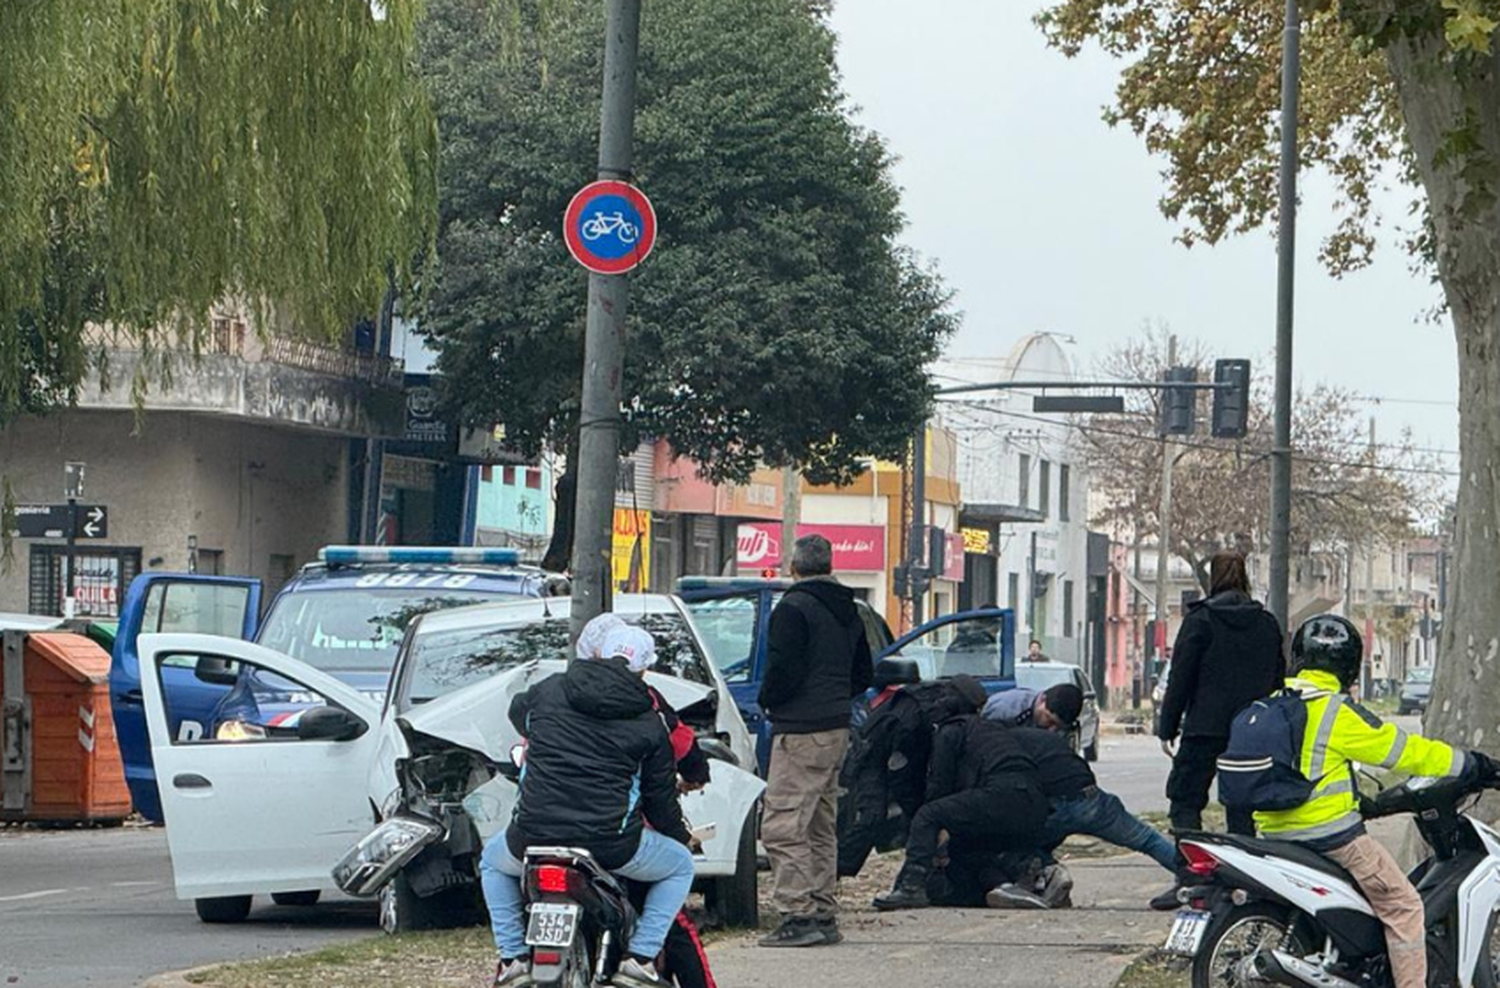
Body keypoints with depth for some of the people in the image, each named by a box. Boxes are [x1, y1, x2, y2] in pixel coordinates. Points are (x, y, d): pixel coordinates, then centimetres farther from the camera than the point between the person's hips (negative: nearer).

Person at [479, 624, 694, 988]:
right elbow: (661, 795, 12)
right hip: (612, 843, -2)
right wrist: (681, 836, 33)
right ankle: (639, 957, 9)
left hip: (534, 835, 2)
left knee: (493, 862, 36)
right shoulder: (649, 723, 5)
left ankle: (513, 958, 21)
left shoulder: (548, 691, 8)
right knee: (680, 866, 25)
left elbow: (517, 714, 32)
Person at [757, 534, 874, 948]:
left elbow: (783, 670, -19)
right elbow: (864, 675, 23)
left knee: (783, 826, -10)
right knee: (821, 828, 15)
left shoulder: (794, 609, -12)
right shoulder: (848, 612, 16)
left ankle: (799, 915, -16)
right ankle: (824, 916, 16)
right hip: (837, 728, 9)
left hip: (800, 731, -9)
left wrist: (767, 701, -1)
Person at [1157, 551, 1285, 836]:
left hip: (1206, 727, -4)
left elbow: (1181, 676, -5)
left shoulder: (1201, 619, -5)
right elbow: (1278, 679, 13)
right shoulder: (1267, 623, 9)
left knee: (1185, 801, -1)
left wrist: (1167, 727, 0)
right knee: (1242, 804, 9)